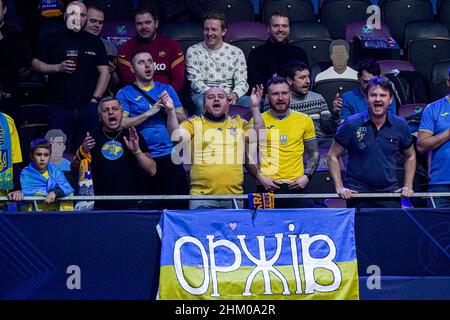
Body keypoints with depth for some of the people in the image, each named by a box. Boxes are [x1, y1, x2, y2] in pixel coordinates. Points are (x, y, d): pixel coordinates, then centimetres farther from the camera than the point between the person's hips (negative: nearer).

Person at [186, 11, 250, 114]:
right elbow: (195, 82, -2)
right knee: (200, 101, -37)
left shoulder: (236, 52, 13)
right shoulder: (193, 51, 7)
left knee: (249, 101, -30)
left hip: (230, 97, 1)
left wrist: (234, 95, -19)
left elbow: (241, 81, 5)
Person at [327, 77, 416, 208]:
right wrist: (339, 187, -8)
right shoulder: (351, 124, -6)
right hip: (357, 193, -2)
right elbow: (333, 156, 0)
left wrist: (408, 186, 8)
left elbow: (410, 156, 18)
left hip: (390, 193, 2)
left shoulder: (400, 126, 3)